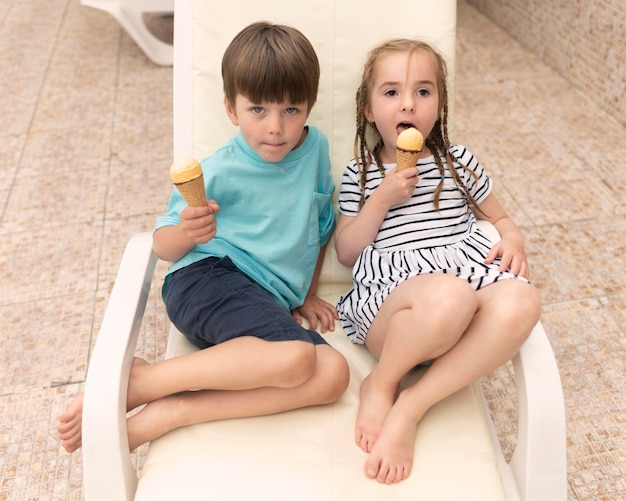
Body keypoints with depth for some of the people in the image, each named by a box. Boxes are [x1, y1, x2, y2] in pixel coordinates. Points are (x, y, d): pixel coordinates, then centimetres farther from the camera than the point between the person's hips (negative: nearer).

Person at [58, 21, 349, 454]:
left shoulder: (316, 149, 8)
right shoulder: (220, 172, -5)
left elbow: (320, 225, 23)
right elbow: (163, 248, 3)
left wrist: (305, 296, 19)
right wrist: (186, 232, -20)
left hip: (270, 305, 6)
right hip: (209, 277, -6)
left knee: (333, 374, -23)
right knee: (294, 358, -34)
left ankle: (170, 413, -23)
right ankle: (138, 381, -18)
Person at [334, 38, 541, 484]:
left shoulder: (458, 162, 22)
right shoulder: (359, 174, 17)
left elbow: (499, 217, 30)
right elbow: (346, 253, 12)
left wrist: (513, 240, 5)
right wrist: (382, 199, -2)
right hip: (388, 291, -3)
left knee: (520, 303, -34)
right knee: (450, 296, -40)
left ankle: (410, 408, -25)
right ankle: (381, 384, -11)